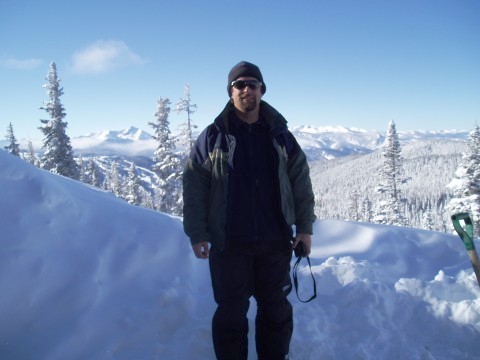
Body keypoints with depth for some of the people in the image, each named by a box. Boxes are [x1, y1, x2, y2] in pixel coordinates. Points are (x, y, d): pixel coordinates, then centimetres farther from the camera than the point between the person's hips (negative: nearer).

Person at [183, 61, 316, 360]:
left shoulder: (280, 135, 6)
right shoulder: (213, 137, 0)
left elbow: (301, 184, 9)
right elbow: (194, 188, -2)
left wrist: (305, 227, 5)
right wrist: (197, 234, -7)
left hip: (275, 241, 3)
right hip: (228, 243, -2)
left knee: (276, 309, 14)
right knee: (231, 312, 8)